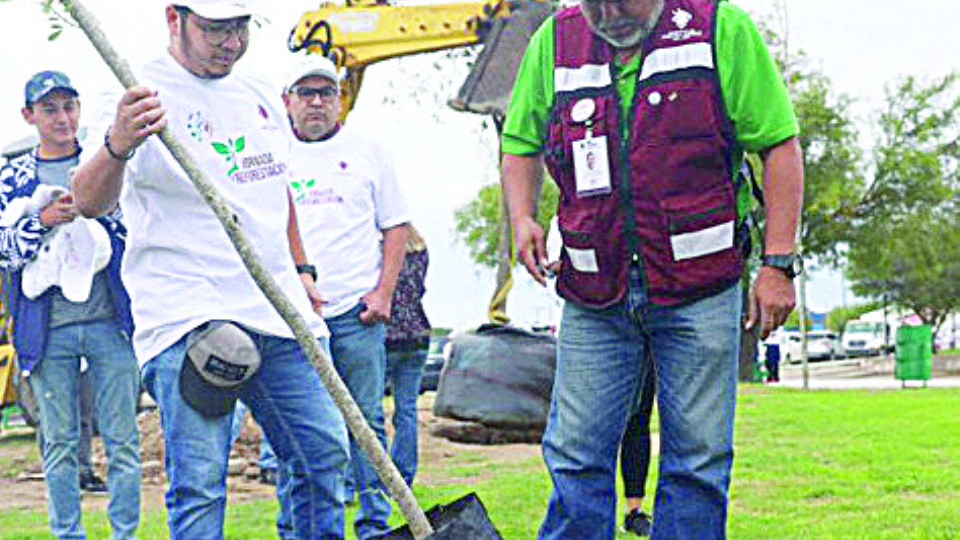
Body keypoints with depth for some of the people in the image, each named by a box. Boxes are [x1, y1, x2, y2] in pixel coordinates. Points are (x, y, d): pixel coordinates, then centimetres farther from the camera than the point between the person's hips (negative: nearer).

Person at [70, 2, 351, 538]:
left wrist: (301, 268, 23)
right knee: (199, 480, -12)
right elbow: (90, 202, -23)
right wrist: (117, 146, -43)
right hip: (187, 318, -6)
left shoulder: (261, 92, 14)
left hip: (280, 311, 7)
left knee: (325, 453, 8)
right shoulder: (142, 95, -8)